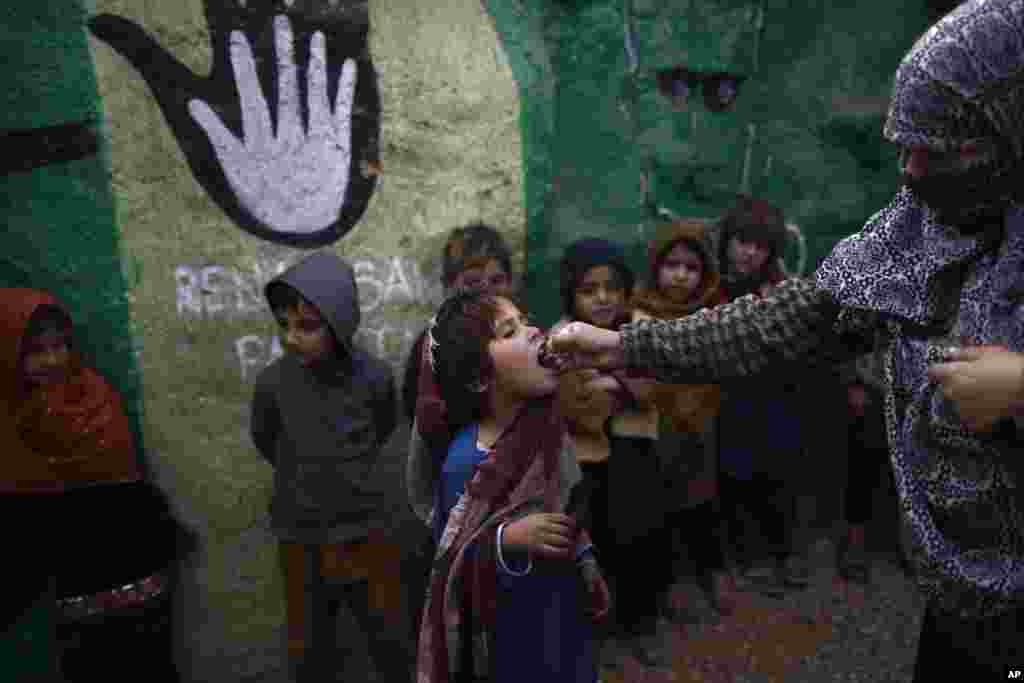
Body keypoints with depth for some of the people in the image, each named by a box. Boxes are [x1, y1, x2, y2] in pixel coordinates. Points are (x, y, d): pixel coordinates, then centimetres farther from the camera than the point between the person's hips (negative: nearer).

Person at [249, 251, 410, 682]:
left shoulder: (374, 377, -16)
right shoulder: (273, 381, -16)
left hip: (362, 533, 0)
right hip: (301, 538, 0)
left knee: (387, 638, 17)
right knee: (307, 646, 18)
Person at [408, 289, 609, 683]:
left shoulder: (568, 419, -14)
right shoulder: (462, 456, -14)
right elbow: (448, 560, -11)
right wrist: (506, 539, -25)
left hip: (566, 623, 1)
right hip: (497, 636, -1)